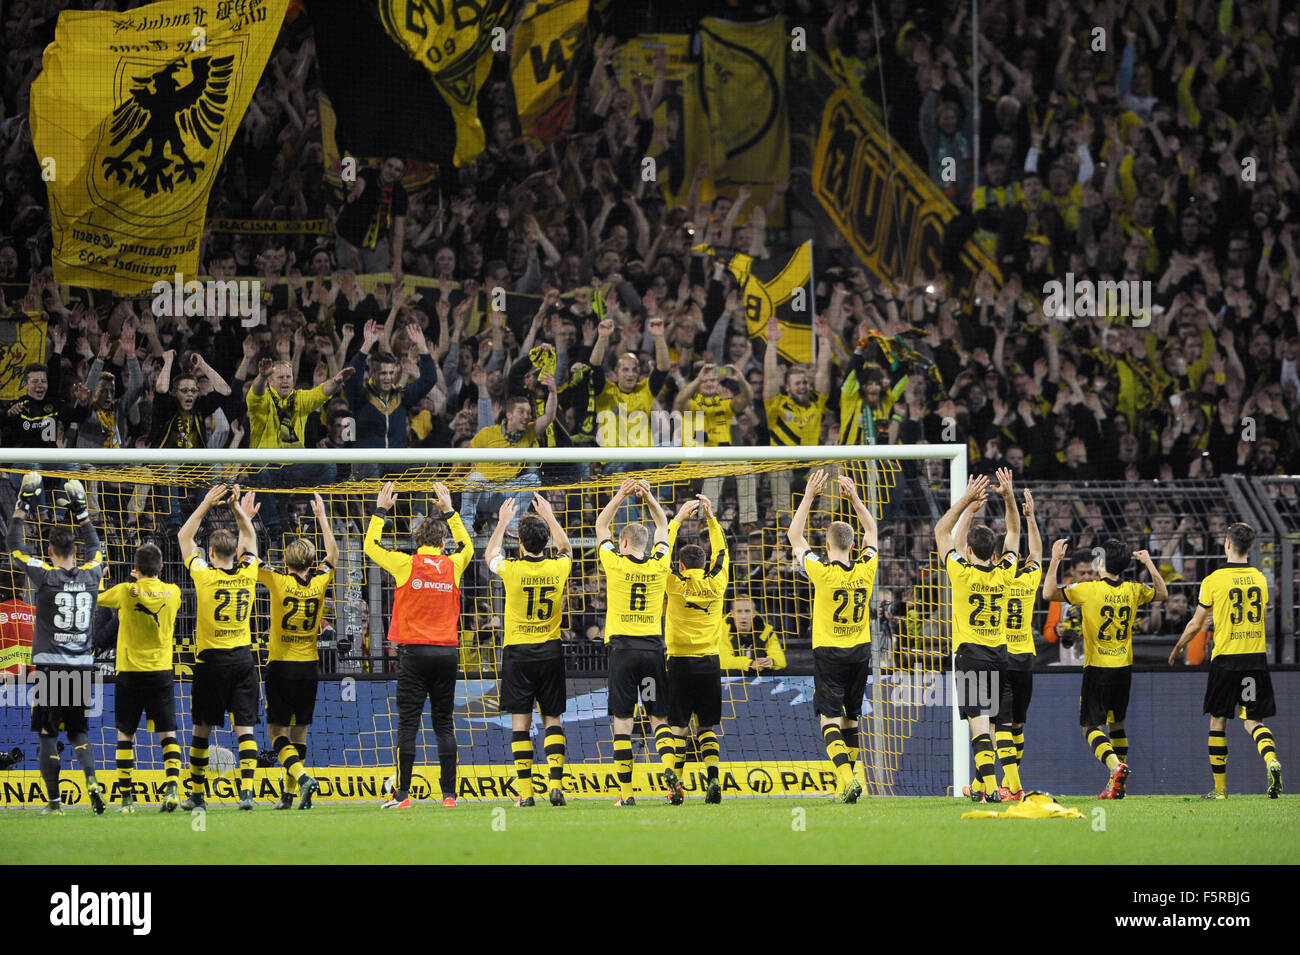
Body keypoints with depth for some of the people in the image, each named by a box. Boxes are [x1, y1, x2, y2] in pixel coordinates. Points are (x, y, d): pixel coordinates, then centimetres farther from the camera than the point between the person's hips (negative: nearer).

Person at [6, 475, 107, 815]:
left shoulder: (46, 576, -8)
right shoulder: (90, 575, 2)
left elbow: (14, 545, 1)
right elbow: (94, 547, 24)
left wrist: (23, 506, 8)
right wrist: (80, 511, 28)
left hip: (50, 666, -4)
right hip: (82, 667, 4)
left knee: (48, 735, 3)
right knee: (78, 731, 13)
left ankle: (54, 801, 0)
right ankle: (91, 780, -12)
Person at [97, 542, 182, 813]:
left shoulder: (125, 591, -6)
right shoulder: (172, 592, 0)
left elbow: (96, 598, 11)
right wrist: (145, 579, 35)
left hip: (130, 671, -1)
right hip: (161, 671, 1)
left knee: (125, 735, 8)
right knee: (167, 733, 2)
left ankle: (127, 798, 6)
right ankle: (172, 785, -19)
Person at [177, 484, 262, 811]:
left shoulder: (205, 575, -8)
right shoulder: (248, 574, 0)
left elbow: (184, 537, 6)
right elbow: (250, 538, 19)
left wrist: (206, 505, 8)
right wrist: (237, 509, 12)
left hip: (211, 661, -2)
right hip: (243, 658, 2)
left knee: (202, 728, 8)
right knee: (245, 726, -2)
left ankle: (197, 795, 14)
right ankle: (246, 790, -16)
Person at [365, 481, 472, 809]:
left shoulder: (406, 564, -5)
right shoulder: (452, 566, 3)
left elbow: (371, 545, 11)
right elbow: (467, 546, 27)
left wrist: (381, 510, 20)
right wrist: (449, 510, 32)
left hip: (414, 651, -2)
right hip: (447, 652, 2)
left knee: (408, 723, -2)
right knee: (444, 723, 6)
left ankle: (402, 794, -5)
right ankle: (449, 794, 3)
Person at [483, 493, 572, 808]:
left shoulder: (511, 569, -10)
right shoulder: (558, 568, -4)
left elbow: (490, 555, 14)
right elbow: (566, 548, 22)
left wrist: (503, 522, 25)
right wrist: (549, 517, 31)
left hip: (518, 652, -2)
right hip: (550, 650, 2)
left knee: (520, 720, 1)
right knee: (552, 718, 7)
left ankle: (526, 791, -4)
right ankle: (556, 784, -5)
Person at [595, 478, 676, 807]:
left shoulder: (615, 563, -3)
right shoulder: (659, 565, 3)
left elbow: (600, 526, 14)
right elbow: (663, 526, 21)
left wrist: (620, 497, 17)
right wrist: (648, 498, 15)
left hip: (623, 647, -2)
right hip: (653, 645, 2)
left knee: (622, 719, -1)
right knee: (659, 717, 8)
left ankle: (626, 792, -5)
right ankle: (669, 766, -17)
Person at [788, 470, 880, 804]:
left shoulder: (822, 572, -14)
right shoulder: (865, 569, -3)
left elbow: (794, 536, 0)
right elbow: (871, 530, 16)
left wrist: (809, 497, 2)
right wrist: (854, 498, 16)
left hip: (829, 652, -4)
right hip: (860, 652, 4)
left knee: (830, 719, -6)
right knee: (850, 718, 15)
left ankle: (847, 779, -24)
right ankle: (847, 782, 20)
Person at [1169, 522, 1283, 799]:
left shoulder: (1214, 581, -8)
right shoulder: (1260, 579, 5)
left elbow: (1195, 625, -2)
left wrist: (1177, 649, 15)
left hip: (1226, 657, -3)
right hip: (1256, 657, 3)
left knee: (1218, 721, 10)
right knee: (1253, 721, 6)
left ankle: (1219, 788, 12)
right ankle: (1271, 760, -25)